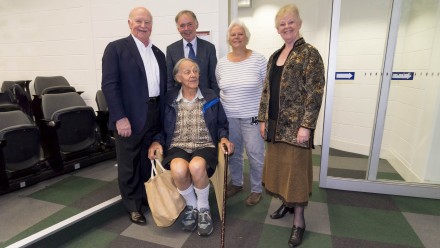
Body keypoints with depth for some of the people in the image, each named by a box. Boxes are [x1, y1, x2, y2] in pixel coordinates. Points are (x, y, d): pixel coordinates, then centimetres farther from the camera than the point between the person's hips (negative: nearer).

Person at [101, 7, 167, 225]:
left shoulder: (158, 53, 15)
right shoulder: (116, 48, -3)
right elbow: (109, 85, -11)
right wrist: (120, 118, -18)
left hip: (155, 115, 6)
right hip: (129, 116, -5)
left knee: (150, 160, 16)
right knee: (129, 164, 7)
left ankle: (149, 197, 35)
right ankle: (133, 206, 25)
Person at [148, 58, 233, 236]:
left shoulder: (211, 97, 7)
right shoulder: (169, 99, 7)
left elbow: (222, 125, 13)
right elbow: (162, 127, 13)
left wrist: (224, 138, -7)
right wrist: (157, 141, -6)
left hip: (205, 146, 0)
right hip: (177, 147, 1)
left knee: (197, 166, -36)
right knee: (179, 169, -35)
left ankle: (203, 208, -5)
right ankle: (191, 205, -1)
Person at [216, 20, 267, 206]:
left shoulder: (259, 59, -6)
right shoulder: (222, 63, 4)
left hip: (252, 117, -3)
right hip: (228, 117, 4)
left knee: (255, 155, 3)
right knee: (233, 153, 16)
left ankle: (256, 189, 25)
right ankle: (236, 183, 38)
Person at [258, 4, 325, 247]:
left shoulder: (310, 53, -6)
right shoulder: (274, 56, 13)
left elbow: (314, 93, -13)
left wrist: (306, 125, -18)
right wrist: (263, 119, 8)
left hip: (295, 124, -6)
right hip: (275, 124, 6)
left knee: (295, 167, 2)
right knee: (278, 165, 14)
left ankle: (299, 219, 19)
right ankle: (287, 202, 36)